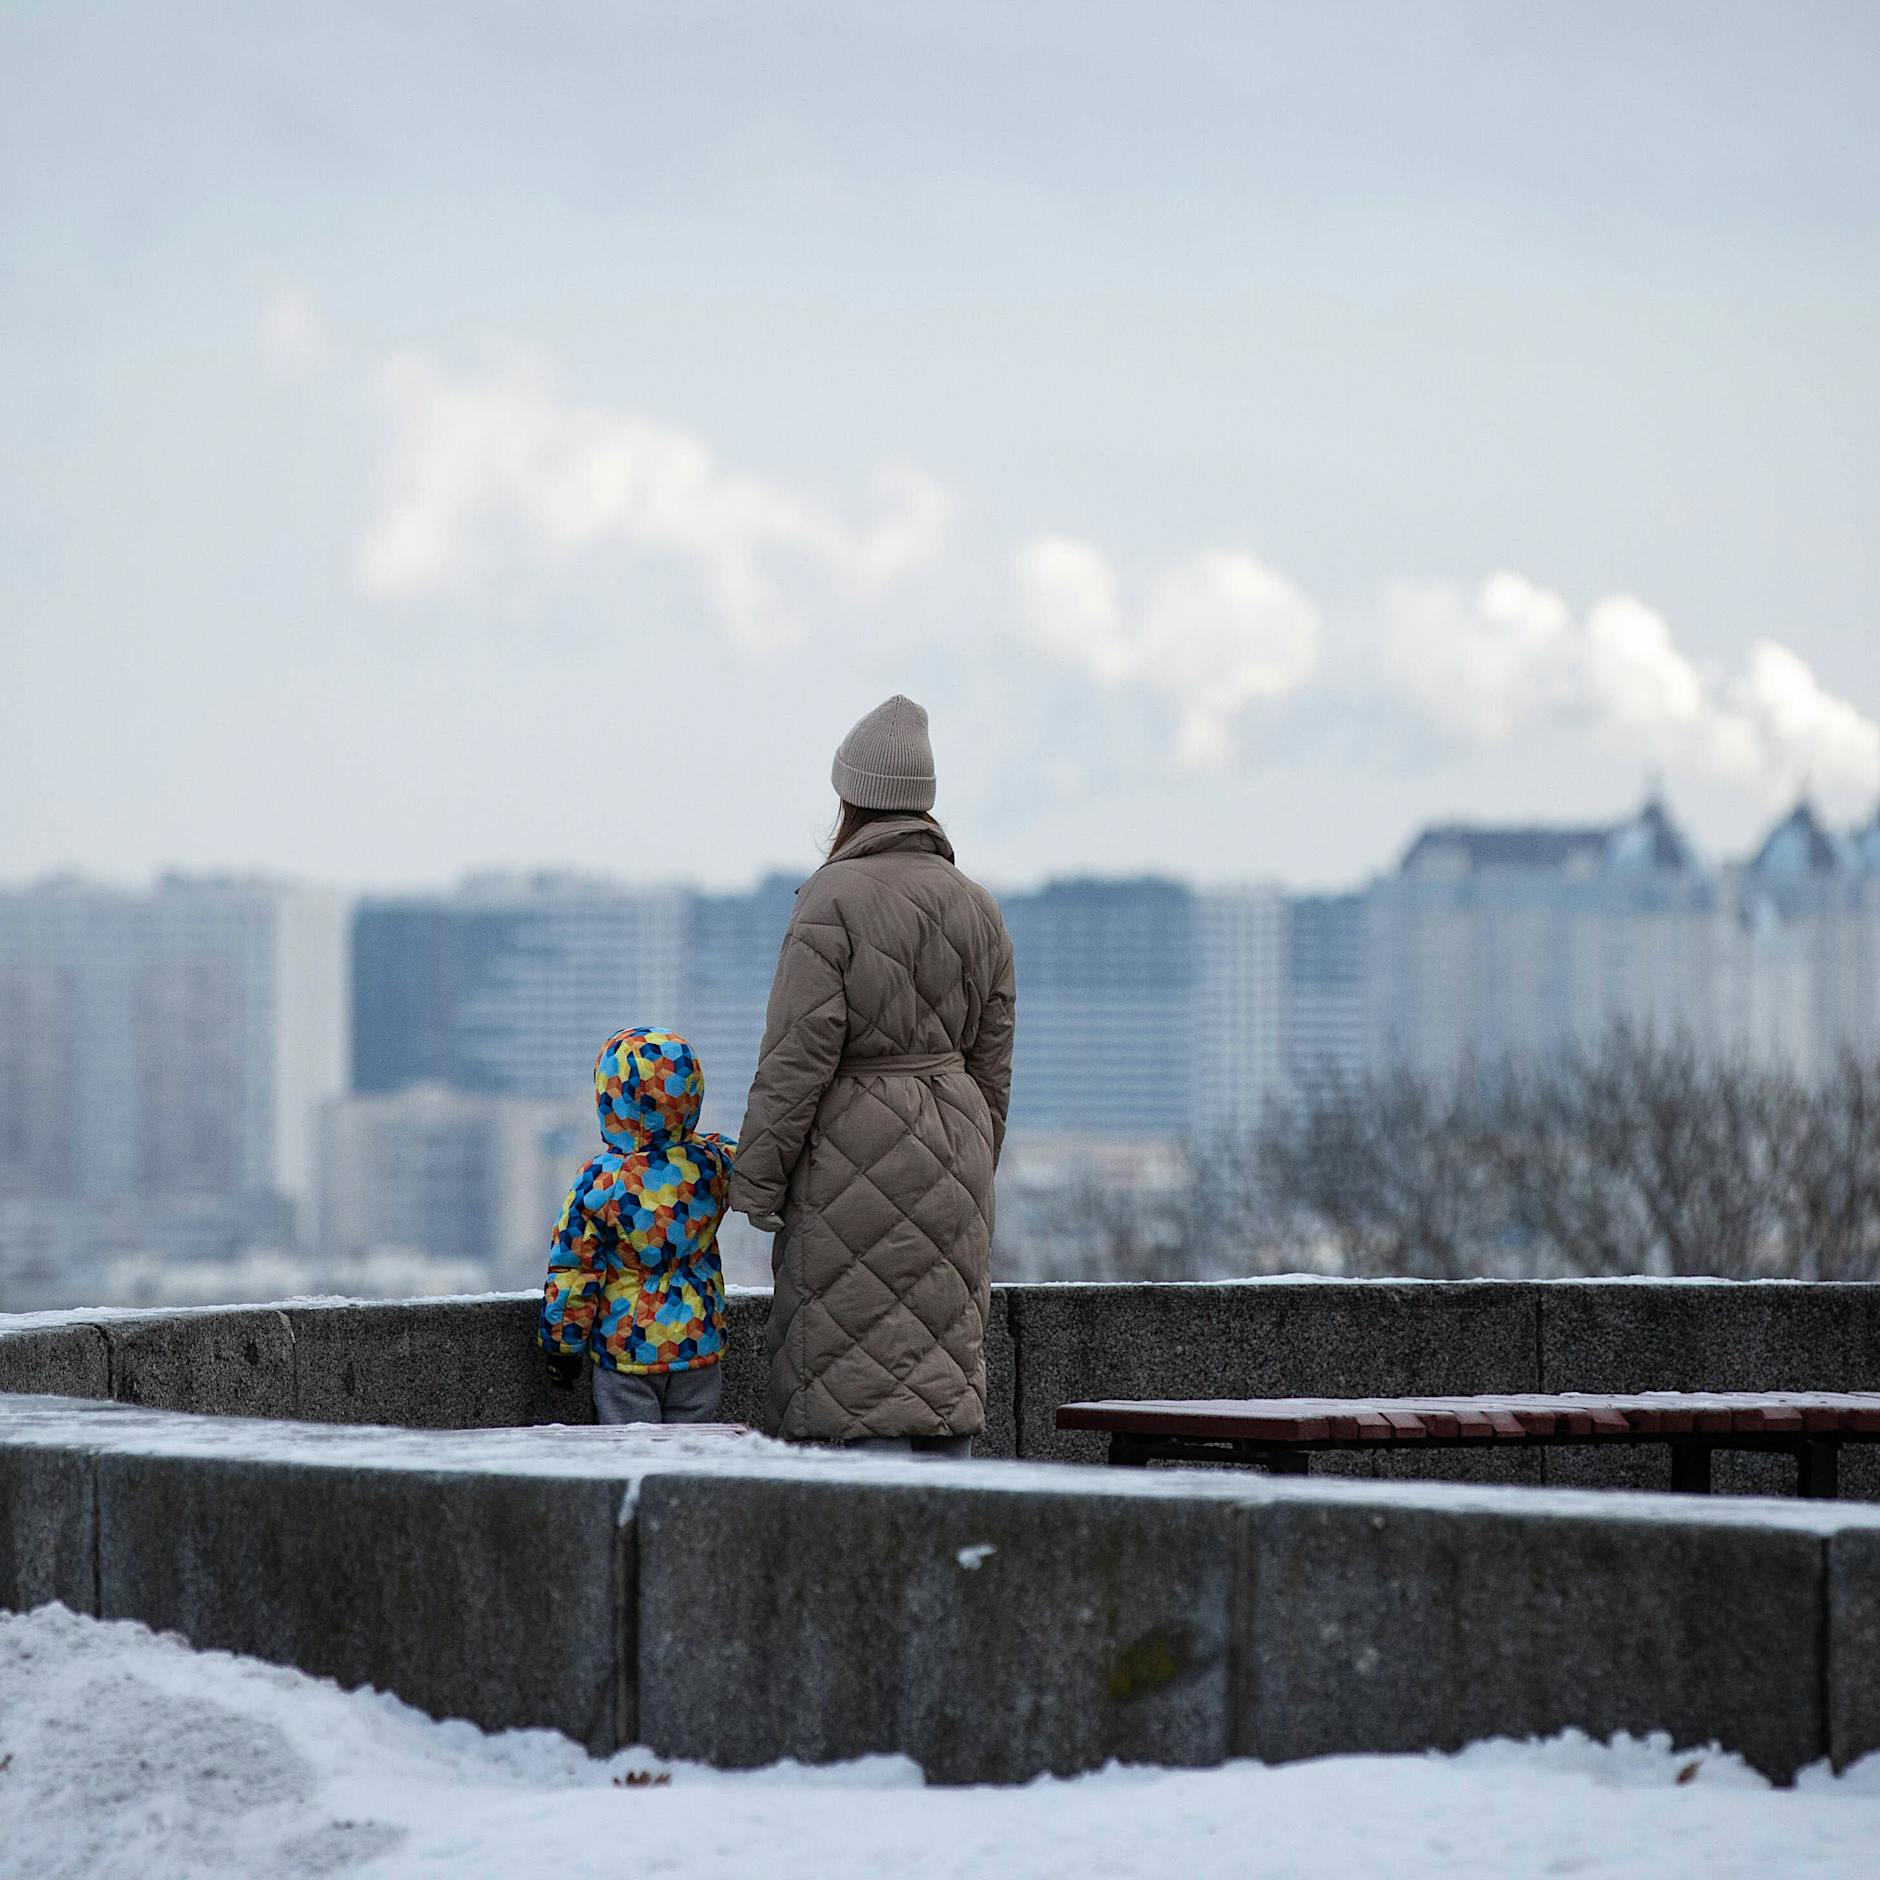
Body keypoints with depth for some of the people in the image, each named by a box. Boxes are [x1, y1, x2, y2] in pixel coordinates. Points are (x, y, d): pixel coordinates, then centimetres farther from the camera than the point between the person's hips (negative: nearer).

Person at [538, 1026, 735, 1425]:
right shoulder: (712, 1165, -7)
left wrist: (562, 1347, 1)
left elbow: (571, 1276, -9)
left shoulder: (599, 1183, -15)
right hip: (700, 1344, 3)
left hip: (626, 1349, -3)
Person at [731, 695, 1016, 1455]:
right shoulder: (976, 910, 8)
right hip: (950, 1146, 6)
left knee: (862, 1372, -4)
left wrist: (757, 1183, -8)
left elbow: (799, 1055, -15)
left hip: (854, 1156, -6)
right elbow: (991, 1065, 11)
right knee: (941, 1363, 9)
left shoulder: (834, 901, -12)